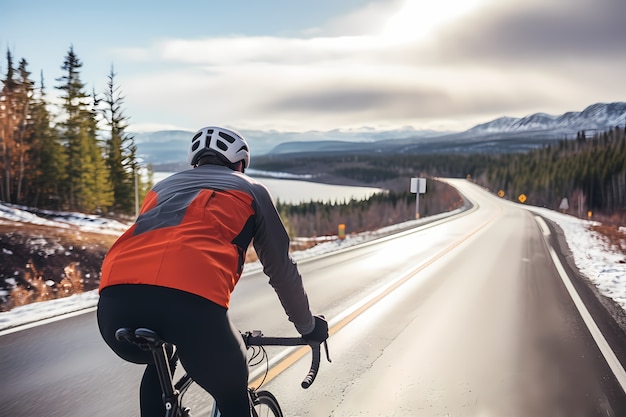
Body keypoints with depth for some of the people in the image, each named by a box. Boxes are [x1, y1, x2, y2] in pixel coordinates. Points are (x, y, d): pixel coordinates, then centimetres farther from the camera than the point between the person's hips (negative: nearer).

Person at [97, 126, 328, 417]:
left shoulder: (163, 187, 36)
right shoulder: (250, 190, 26)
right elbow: (281, 269, 30)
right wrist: (308, 326, 46)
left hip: (116, 300, 5)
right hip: (192, 300, -4)